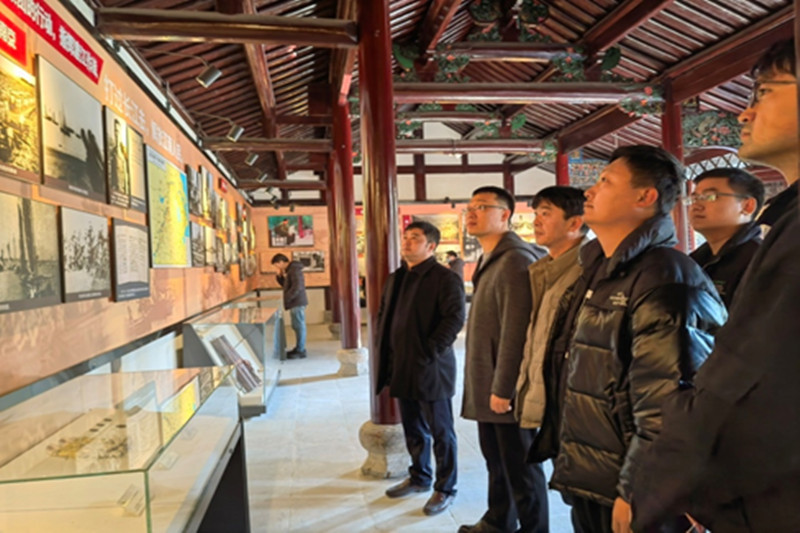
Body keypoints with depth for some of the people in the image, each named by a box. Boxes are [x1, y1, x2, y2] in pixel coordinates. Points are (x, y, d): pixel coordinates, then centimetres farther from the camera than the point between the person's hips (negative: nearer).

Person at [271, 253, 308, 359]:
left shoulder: (294, 270, -14)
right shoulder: (289, 270, 18)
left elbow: (297, 286, -23)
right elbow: (286, 285, 25)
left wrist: (287, 298, -17)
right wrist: (280, 276, 10)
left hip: (297, 302, -10)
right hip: (295, 303, 10)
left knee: (299, 326, -6)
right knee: (297, 326, 15)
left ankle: (301, 351, -2)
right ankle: (299, 348, 24)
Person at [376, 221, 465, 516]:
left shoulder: (445, 278, -12)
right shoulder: (395, 279, 13)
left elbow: (455, 318, -20)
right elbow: (383, 314, 21)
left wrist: (431, 351, -20)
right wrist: (385, 347, 9)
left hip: (430, 369, -7)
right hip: (402, 368, 8)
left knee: (441, 432, 6)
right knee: (413, 429, 21)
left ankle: (445, 489, 21)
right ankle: (419, 478, 38)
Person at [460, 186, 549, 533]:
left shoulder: (515, 259, -18)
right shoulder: (488, 260, 14)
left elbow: (516, 331, -23)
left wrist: (503, 388, -21)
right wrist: (486, 385, 16)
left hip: (506, 388, -9)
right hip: (487, 385, 9)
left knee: (521, 467, 6)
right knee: (496, 461, 22)